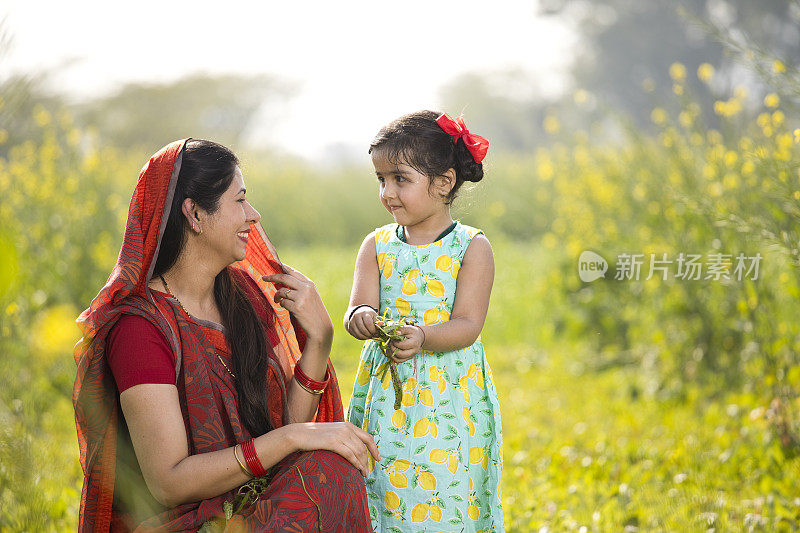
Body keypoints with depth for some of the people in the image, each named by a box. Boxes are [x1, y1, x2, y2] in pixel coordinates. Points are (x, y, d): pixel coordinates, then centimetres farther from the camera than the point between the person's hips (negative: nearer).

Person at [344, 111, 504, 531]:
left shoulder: (472, 247, -3)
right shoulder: (376, 245, 7)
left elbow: (468, 325, -11)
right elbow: (358, 308, -3)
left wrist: (422, 337, -30)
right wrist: (362, 319, -27)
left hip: (450, 400, -3)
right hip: (386, 398, 3)